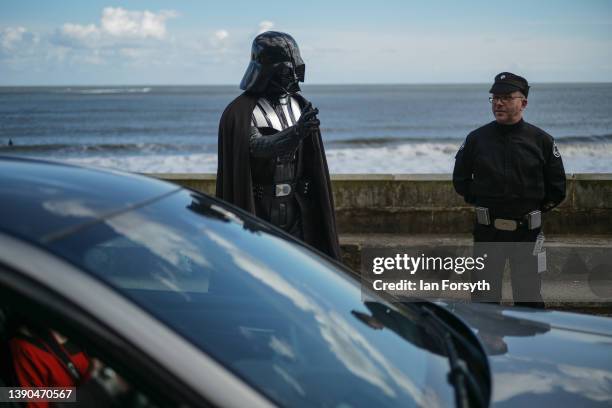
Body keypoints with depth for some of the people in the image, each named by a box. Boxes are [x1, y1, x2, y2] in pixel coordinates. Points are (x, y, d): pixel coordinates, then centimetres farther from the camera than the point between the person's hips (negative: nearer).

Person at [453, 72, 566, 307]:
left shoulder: (541, 141, -1)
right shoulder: (476, 139, 2)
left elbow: (557, 187, 7)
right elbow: (460, 179, 13)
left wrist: (537, 208, 3)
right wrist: (479, 202, 6)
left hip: (527, 231, -1)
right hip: (487, 230, 1)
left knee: (529, 295, 8)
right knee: (484, 295, 7)